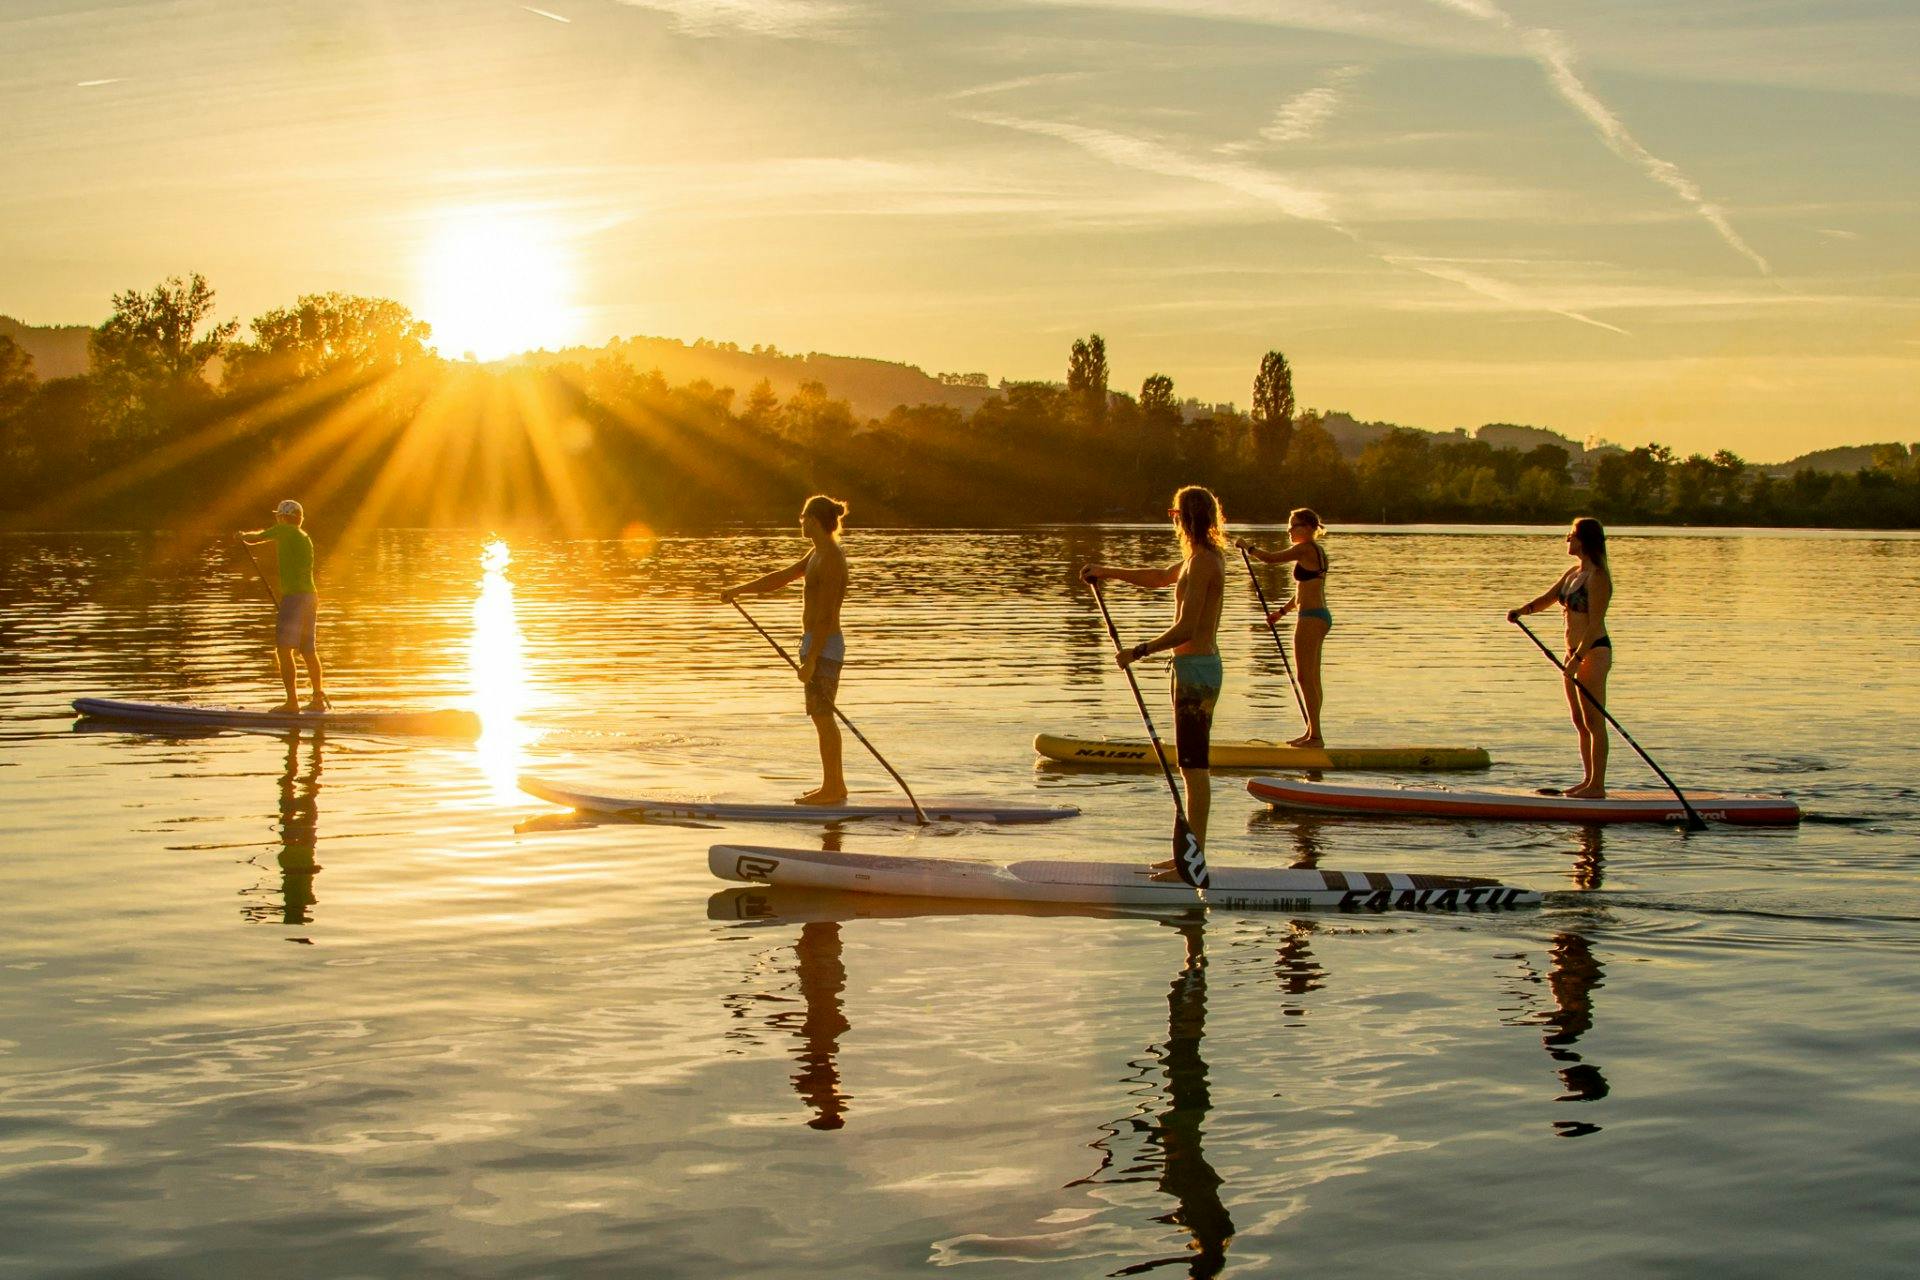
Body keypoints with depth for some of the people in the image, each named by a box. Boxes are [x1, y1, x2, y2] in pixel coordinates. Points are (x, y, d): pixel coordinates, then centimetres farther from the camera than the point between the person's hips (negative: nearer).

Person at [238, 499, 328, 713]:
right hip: (310, 597, 9)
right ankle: (318, 699, 22)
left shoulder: (285, 531, -6)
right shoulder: (305, 538, 19)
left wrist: (243, 535, 17)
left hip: (294, 597, -9)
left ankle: (292, 701, -15)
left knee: (284, 649, -9)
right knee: (309, 651, 16)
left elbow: (252, 539, 2)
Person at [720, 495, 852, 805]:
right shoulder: (818, 553, 13)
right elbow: (780, 578, 21)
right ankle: (834, 786, 18)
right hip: (819, 644, 10)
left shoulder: (831, 559, -18)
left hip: (823, 647, -10)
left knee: (822, 717, -6)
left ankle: (832, 788, -3)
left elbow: (825, 616, -21)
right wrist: (738, 590, 21)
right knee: (823, 718, 13)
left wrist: (810, 660, -23)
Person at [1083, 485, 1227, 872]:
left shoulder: (1201, 561, -18)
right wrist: (1109, 572, 24)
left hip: (1195, 668, -10)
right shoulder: (1205, 557, 13)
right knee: (1193, 767, 14)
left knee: (1194, 767, -7)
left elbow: (1185, 629, -24)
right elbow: (1160, 578, 31)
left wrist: (1138, 652, -17)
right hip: (1201, 665, 10)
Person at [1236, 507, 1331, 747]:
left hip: (1310, 618, -10)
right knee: (1311, 679, 15)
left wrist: (1247, 546, -3)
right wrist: (1282, 611, 25)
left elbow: (1271, 558, -18)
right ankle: (1312, 732, 20)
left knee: (1306, 678, -7)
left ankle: (1315, 735, -7)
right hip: (1320, 616, 10)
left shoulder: (1305, 549, -13)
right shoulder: (1316, 550, 16)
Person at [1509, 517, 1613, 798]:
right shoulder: (1573, 573, 14)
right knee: (1580, 722, 13)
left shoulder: (1597, 577, -14)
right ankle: (1589, 780, 19)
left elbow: (1595, 623, -19)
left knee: (1594, 722, -7)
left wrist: (1578, 658, -24)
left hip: (1594, 651, -10)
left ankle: (1598, 785, -5)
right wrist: (1521, 610, -6)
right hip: (1575, 652, 10)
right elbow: (1547, 598, 13)